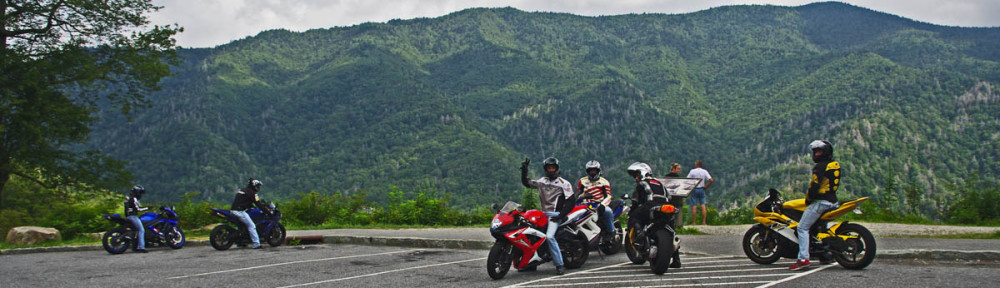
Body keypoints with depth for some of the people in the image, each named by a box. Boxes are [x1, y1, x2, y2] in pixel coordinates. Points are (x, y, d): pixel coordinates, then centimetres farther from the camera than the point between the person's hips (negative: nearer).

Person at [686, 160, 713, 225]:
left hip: (694, 189, -2)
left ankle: (693, 222, 1)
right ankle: (704, 222, 1)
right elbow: (711, 180, -7)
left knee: (694, 206, -1)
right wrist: (706, 187, 3)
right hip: (701, 189, 2)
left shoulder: (692, 171, -6)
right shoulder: (705, 171, 0)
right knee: (703, 205, 4)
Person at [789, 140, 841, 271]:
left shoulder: (821, 166, -13)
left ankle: (803, 259, -21)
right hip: (832, 201, 10)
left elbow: (814, 185, -19)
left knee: (802, 228, -10)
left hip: (820, 201, -10)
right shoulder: (836, 164, 15)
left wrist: (808, 199, -3)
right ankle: (826, 256, 24)